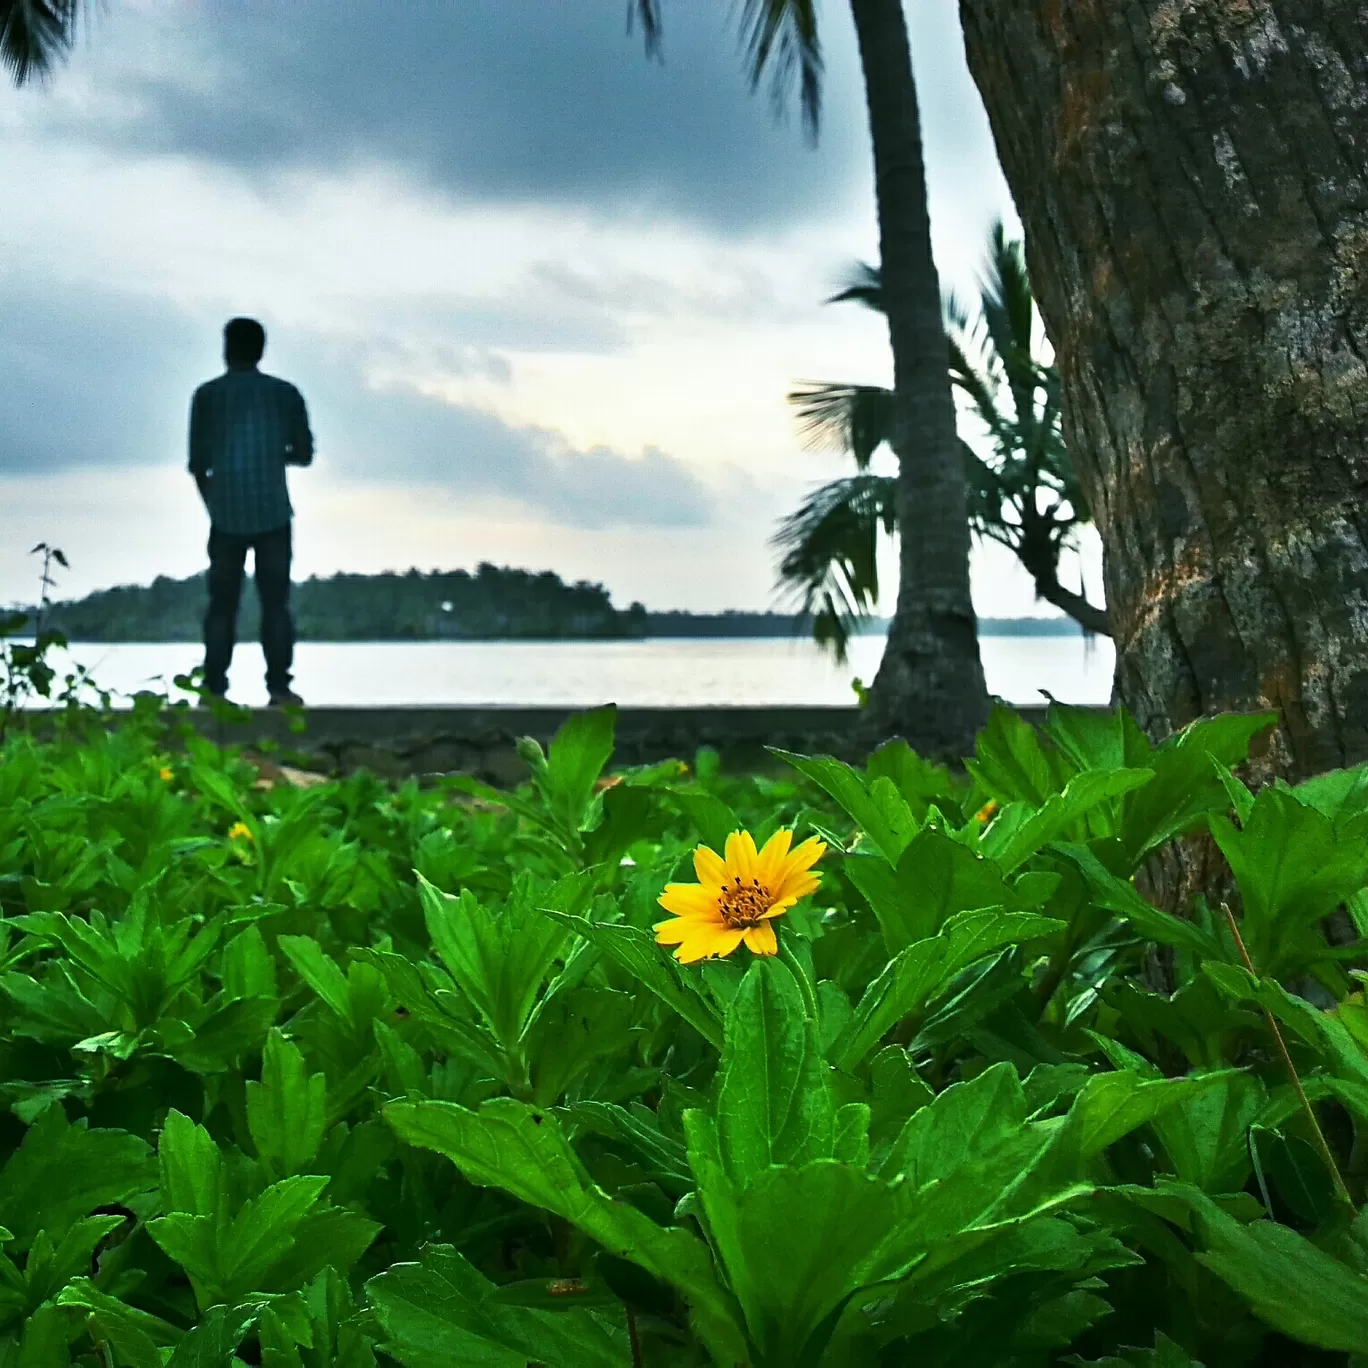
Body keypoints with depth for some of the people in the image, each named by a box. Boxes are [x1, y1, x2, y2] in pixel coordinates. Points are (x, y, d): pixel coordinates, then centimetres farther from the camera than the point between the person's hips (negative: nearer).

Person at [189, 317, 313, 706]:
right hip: (273, 512, 0)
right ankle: (279, 687, -4)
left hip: (226, 515, 0)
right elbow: (303, 453, 7)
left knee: (222, 604, 5)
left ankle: (215, 689, 1)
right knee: (275, 602, 2)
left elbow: (198, 461, 2)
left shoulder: (207, 395, 1)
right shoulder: (285, 393, 4)